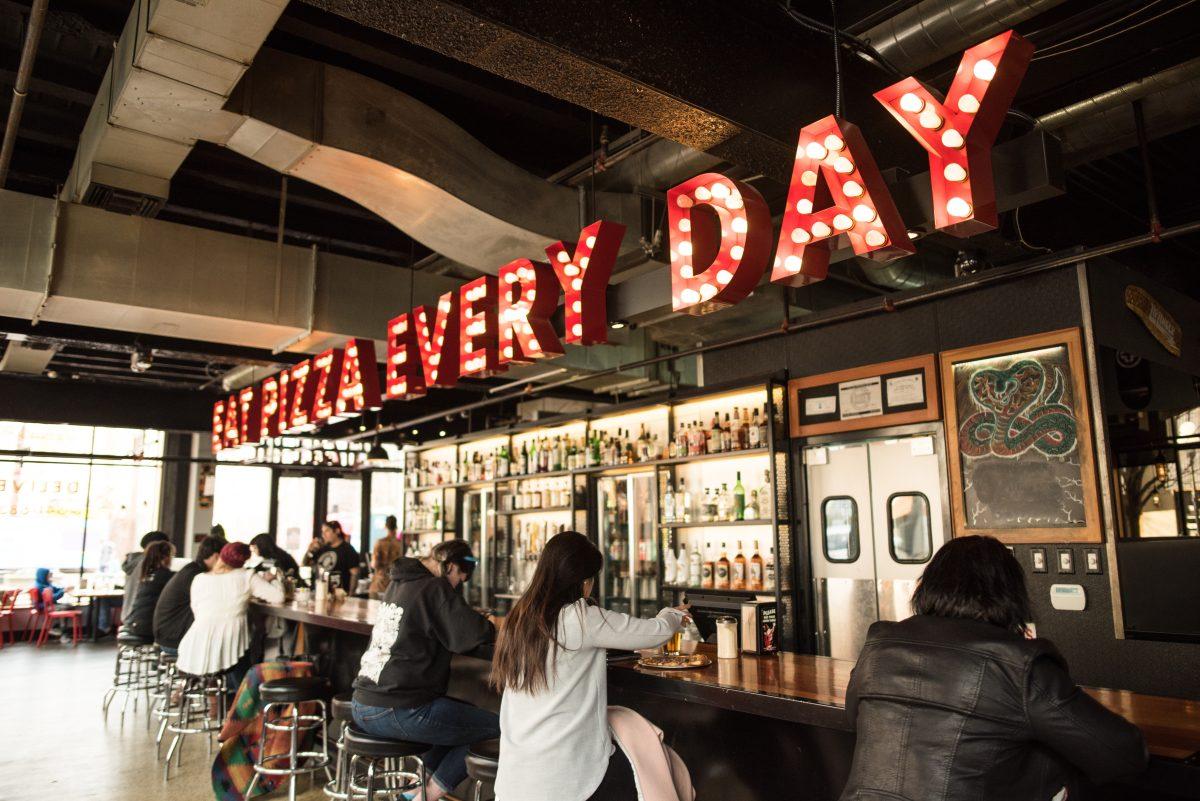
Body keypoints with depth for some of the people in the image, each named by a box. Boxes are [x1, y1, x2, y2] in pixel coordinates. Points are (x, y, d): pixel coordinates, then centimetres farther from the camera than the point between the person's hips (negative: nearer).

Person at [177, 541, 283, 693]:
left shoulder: (199, 579, 8)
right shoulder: (247, 577, 0)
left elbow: (197, 612, 17)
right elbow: (278, 597, -6)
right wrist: (270, 580, 14)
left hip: (197, 651, 2)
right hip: (229, 648, -2)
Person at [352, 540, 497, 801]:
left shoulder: (397, 583, 13)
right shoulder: (434, 588, -13)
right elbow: (473, 634, -19)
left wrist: (478, 623, 15)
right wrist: (493, 627, 2)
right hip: (396, 713, -9)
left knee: (467, 712, 24)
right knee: (496, 726, -2)